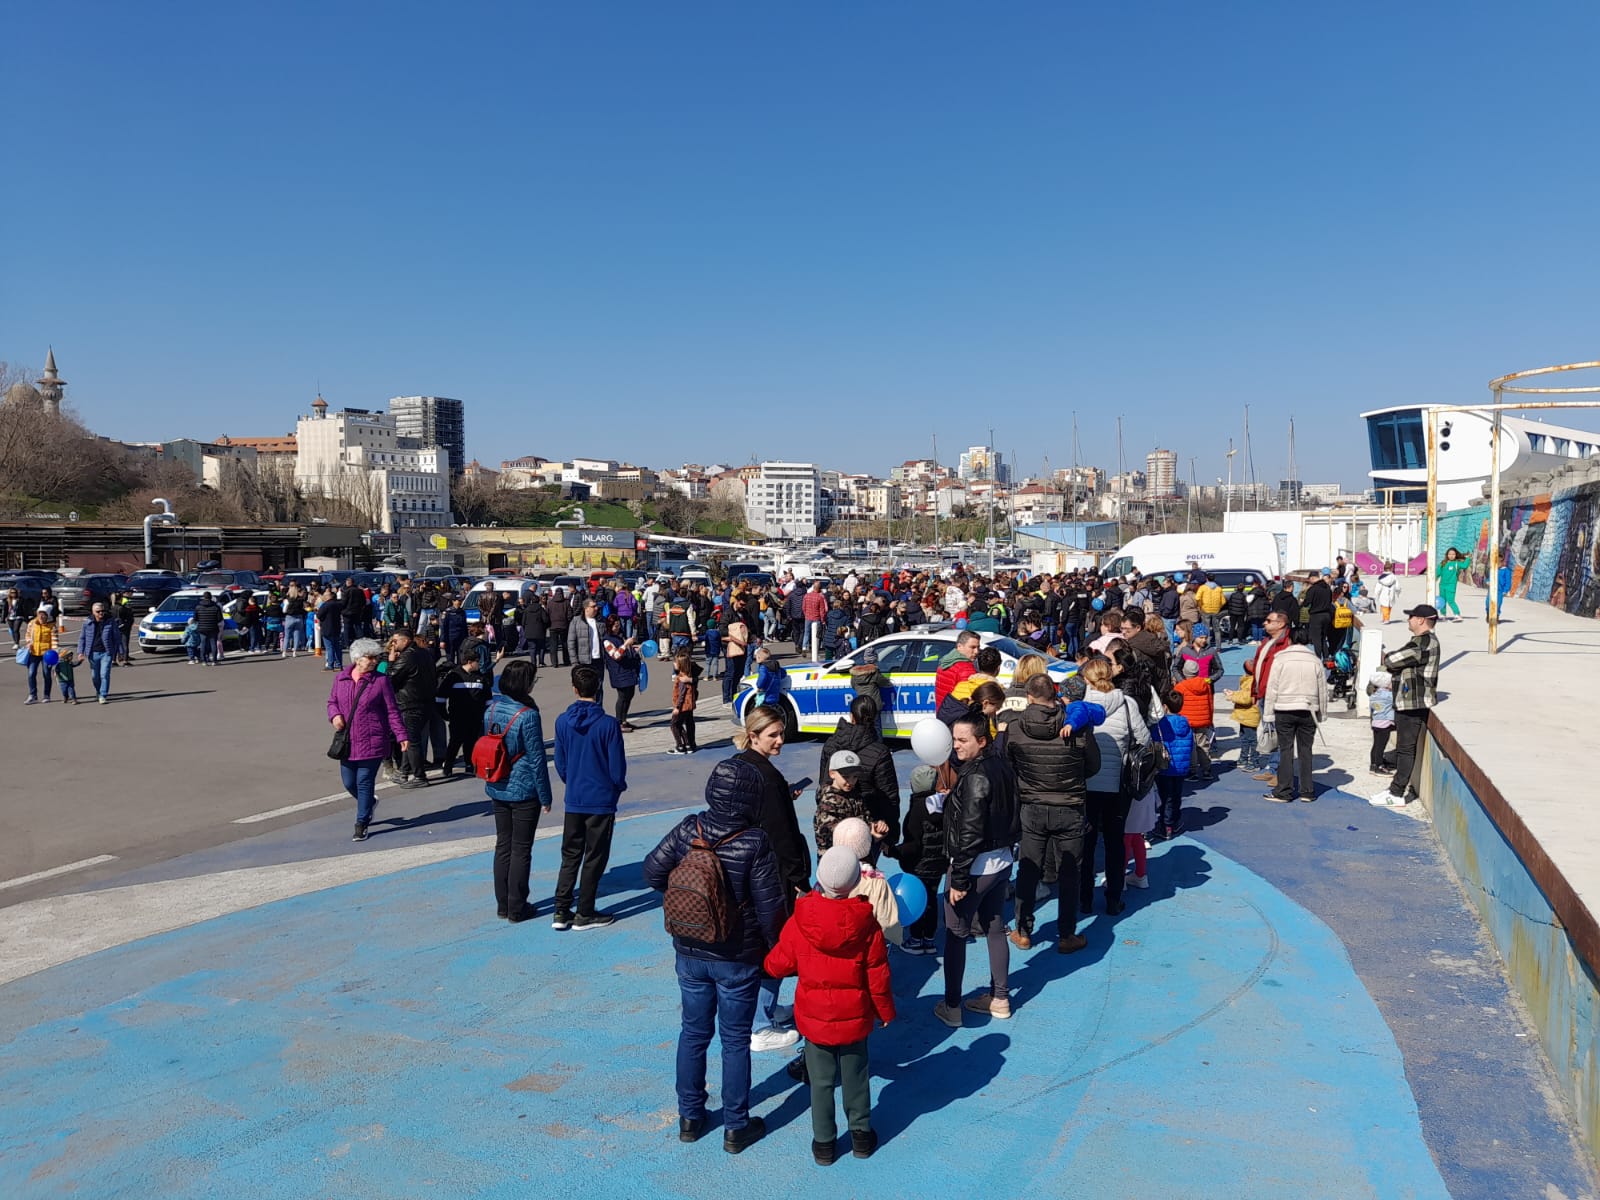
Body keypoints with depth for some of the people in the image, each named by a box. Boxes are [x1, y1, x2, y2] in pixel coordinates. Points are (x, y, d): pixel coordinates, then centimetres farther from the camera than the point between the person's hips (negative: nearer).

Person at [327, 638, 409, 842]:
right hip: (348, 741, 4)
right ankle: (370, 803, 42)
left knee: (364, 782, -2)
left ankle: (361, 824, 10)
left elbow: (392, 710, -2)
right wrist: (334, 715, -6)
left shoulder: (381, 680, -5)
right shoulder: (342, 678, 5)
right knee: (349, 783, 12)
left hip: (372, 742, -4)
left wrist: (400, 735, -8)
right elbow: (332, 701, 17)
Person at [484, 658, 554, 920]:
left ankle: (503, 905, 24)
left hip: (497, 789, 7)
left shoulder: (491, 710, 1)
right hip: (524, 791, -7)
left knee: (503, 845, 16)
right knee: (521, 849, 4)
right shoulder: (528, 715, -20)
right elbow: (537, 759, -17)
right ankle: (517, 908, 12)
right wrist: (545, 796, -9)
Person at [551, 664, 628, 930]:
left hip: (573, 799, 4)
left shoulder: (562, 721, -4)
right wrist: (619, 786, 9)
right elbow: (617, 767, -11)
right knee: (594, 858, 8)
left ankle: (561, 912, 16)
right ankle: (584, 914, 15)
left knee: (569, 855, 15)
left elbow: (559, 762, 4)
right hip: (602, 799, -4)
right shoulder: (608, 724, -16)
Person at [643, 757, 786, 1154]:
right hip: (738, 959, -4)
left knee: (693, 1032, 18)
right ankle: (736, 1127, 21)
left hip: (690, 954, 4)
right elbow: (771, 907, -16)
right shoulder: (754, 843, -21)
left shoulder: (687, 830, -10)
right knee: (735, 1040, 10)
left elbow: (653, 873, -1)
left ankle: (689, 1118, 30)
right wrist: (776, 950, 0)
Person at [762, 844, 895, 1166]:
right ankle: (861, 1134, 33)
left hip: (814, 1018, -1)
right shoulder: (867, 923, -16)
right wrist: (886, 1010, 8)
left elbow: (778, 965, -7)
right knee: (855, 1076, 19)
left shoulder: (799, 923, -18)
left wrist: (766, 962, 17)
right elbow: (878, 976, -8)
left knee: (821, 1081, 14)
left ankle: (823, 1143, 25)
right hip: (855, 1018, 1)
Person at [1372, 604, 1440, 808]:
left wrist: (1387, 657, 3)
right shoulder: (1426, 641, 17)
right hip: (1408, 702, 11)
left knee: (1405, 748, -7)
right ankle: (1400, 785, 25)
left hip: (1413, 704, -11)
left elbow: (1392, 660, -19)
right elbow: (1401, 662, 20)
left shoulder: (1423, 643, -19)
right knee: (1404, 747, 16)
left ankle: (1397, 793, -4)